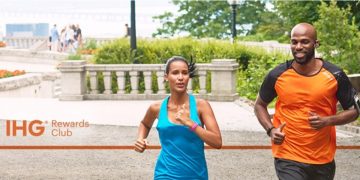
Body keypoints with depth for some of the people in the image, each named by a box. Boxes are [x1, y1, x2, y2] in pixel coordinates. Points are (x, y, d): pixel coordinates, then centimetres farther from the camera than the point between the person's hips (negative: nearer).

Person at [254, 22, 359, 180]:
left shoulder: (335, 75, -7)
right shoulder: (277, 75, -6)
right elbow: (260, 105, 10)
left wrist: (327, 121, -16)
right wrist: (271, 130, -9)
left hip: (324, 159, 2)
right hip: (288, 158, -2)